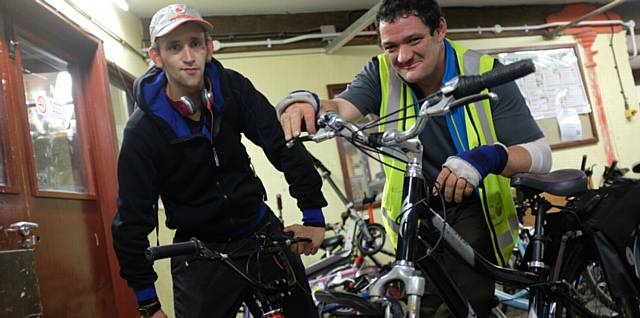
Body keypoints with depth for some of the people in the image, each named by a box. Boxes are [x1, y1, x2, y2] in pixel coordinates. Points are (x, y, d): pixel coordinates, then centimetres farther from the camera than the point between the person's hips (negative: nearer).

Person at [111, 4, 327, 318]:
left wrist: (314, 217, -12)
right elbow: (131, 222, -13)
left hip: (262, 231, 3)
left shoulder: (231, 87, -10)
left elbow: (284, 145, -8)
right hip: (200, 255, -3)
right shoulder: (143, 130, -17)